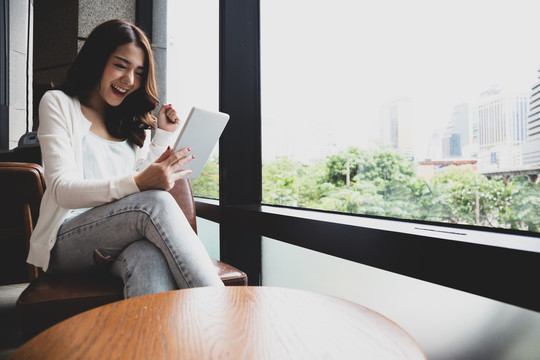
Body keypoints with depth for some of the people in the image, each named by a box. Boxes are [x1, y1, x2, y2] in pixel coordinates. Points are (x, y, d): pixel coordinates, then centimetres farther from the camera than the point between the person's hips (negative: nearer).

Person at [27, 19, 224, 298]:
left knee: (151, 256, -36)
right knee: (156, 202, -33)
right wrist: (138, 183, -28)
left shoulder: (133, 121, 19)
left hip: (122, 244, 3)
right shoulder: (58, 104, 4)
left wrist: (163, 136, 3)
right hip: (66, 243, -3)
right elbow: (63, 190, -11)